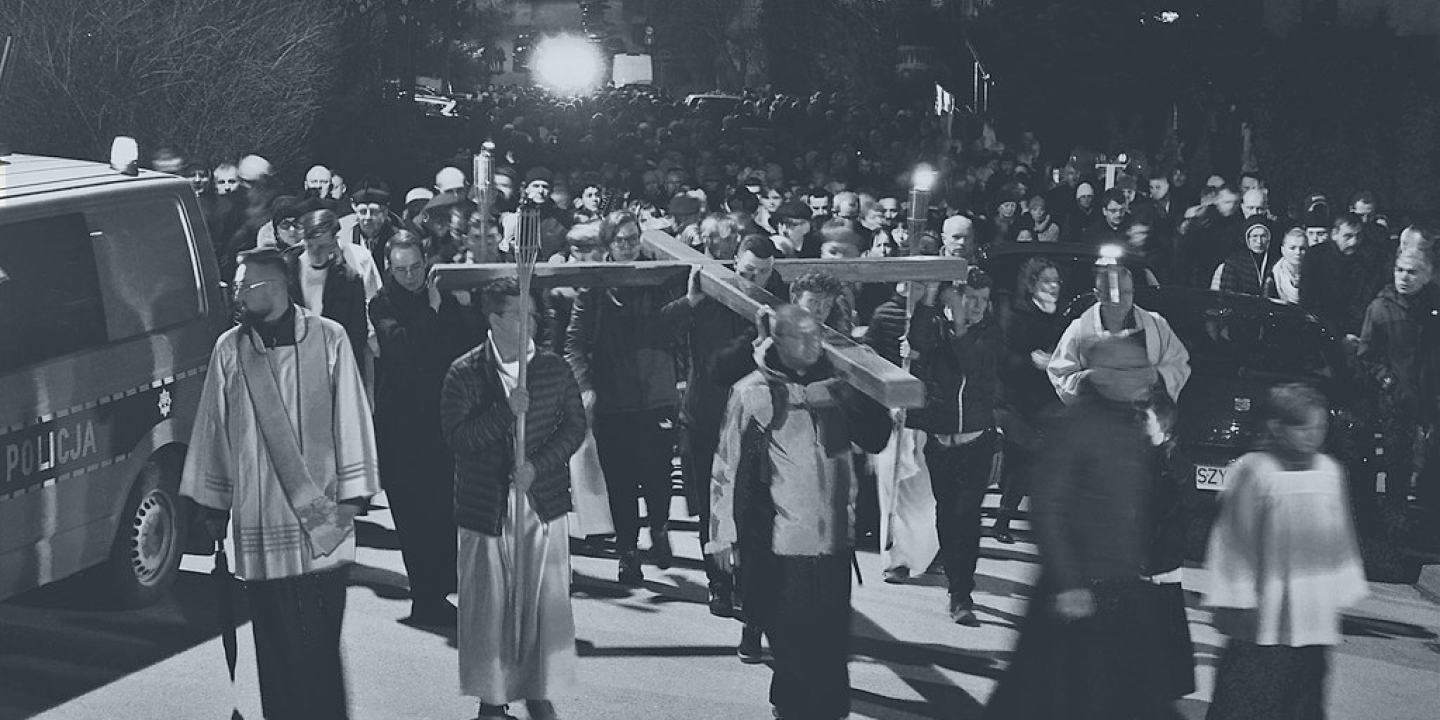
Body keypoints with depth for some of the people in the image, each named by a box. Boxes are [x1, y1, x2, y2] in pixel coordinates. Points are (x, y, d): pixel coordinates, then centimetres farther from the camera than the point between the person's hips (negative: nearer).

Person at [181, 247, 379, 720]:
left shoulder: (328, 339, -2)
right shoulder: (229, 350, 4)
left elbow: (350, 418, 1)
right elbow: (213, 428, 11)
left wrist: (352, 493, -1)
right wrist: (213, 502, 13)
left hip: (321, 519, -2)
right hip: (259, 518, 2)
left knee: (321, 636, 2)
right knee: (275, 640, 4)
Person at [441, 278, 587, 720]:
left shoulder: (554, 368, 3)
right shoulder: (465, 373, -5)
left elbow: (575, 426, 4)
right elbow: (456, 435, -13)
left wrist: (538, 465, -10)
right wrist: (506, 410, -22)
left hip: (544, 502, 2)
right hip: (487, 508, -2)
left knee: (546, 600, 3)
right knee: (488, 604, 4)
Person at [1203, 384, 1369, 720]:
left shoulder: (1330, 472, 6)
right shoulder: (1251, 472, -9)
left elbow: (1341, 541, 14)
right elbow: (1235, 541, -8)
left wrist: (1341, 597, 13)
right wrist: (1237, 603, -9)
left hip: (1315, 620, 5)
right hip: (1263, 618, -5)